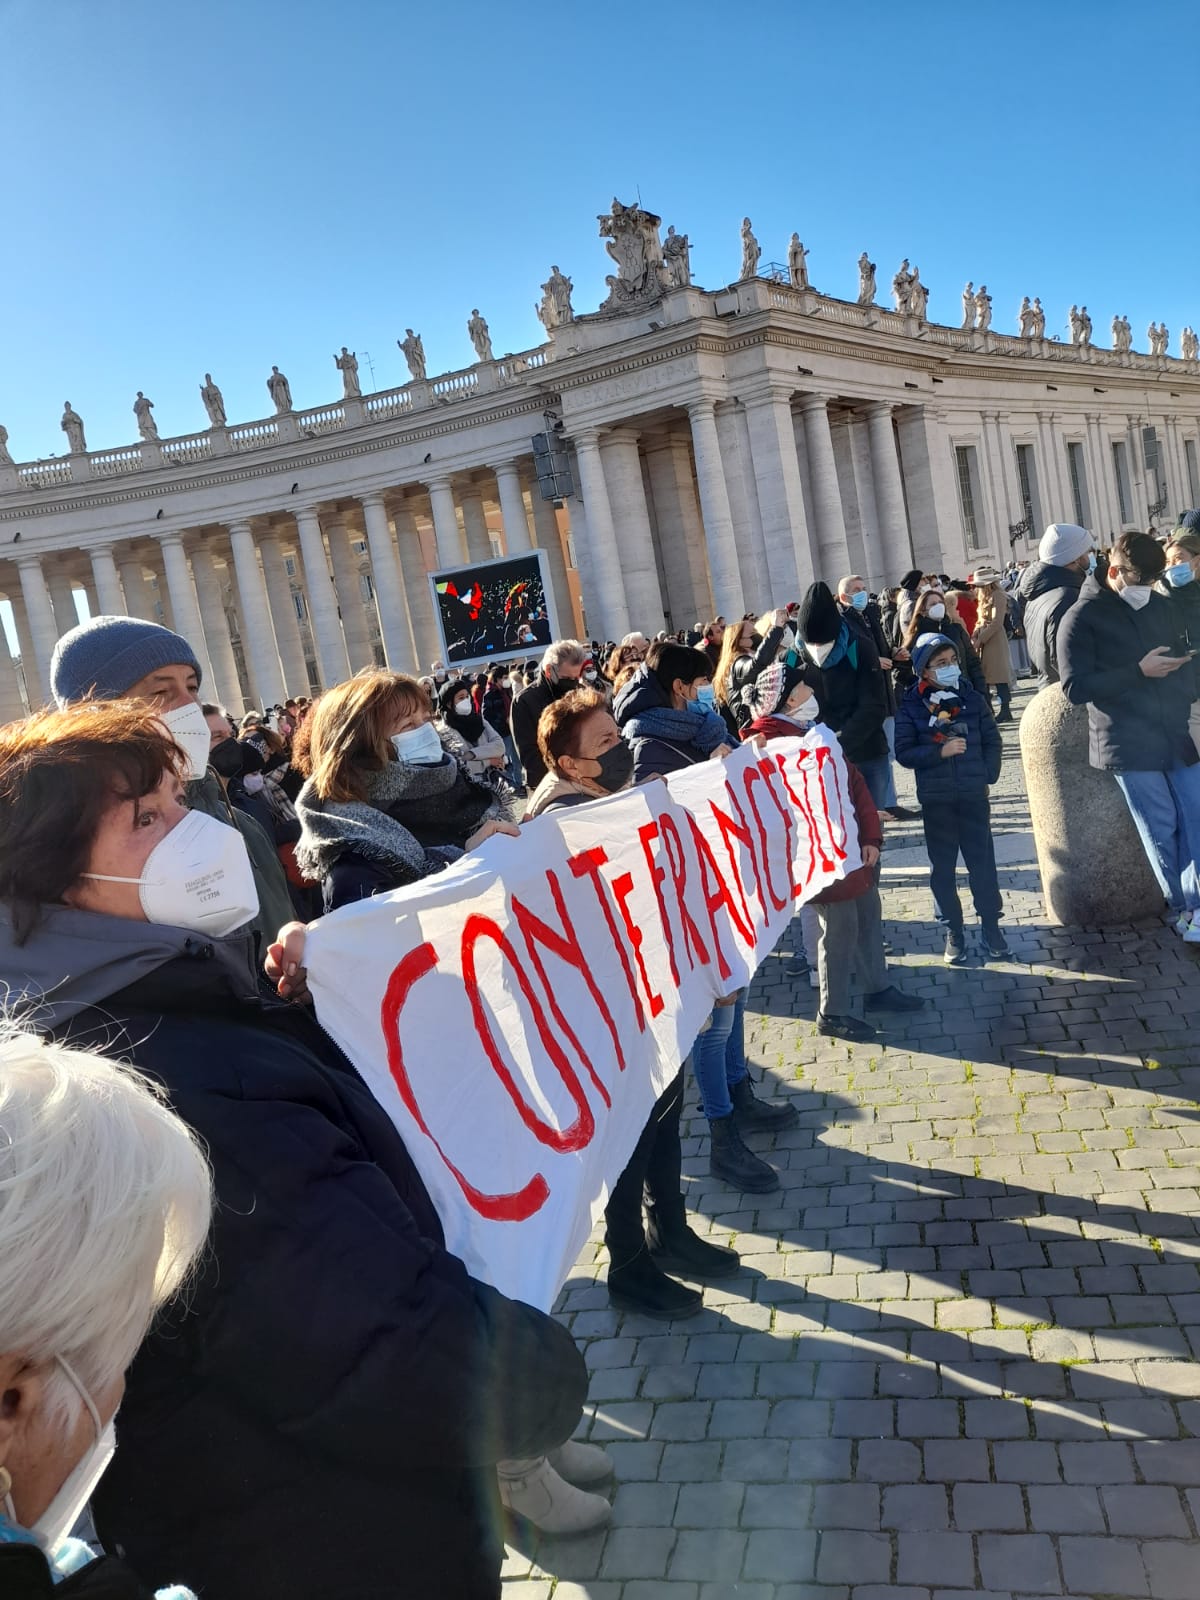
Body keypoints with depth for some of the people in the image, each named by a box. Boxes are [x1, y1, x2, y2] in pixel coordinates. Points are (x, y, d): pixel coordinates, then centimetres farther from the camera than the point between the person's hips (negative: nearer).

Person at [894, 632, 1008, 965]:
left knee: (982, 861, 4)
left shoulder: (972, 698, 2)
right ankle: (953, 932, 17)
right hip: (936, 799, -1)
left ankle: (991, 927, 17)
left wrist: (987, 776, -3)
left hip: (974, 795, 1)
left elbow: (993, 741, 7)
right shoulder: (910, 706, -3)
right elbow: (904, 752, -7)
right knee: (942, 866, 6)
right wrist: (940, 752, -19)